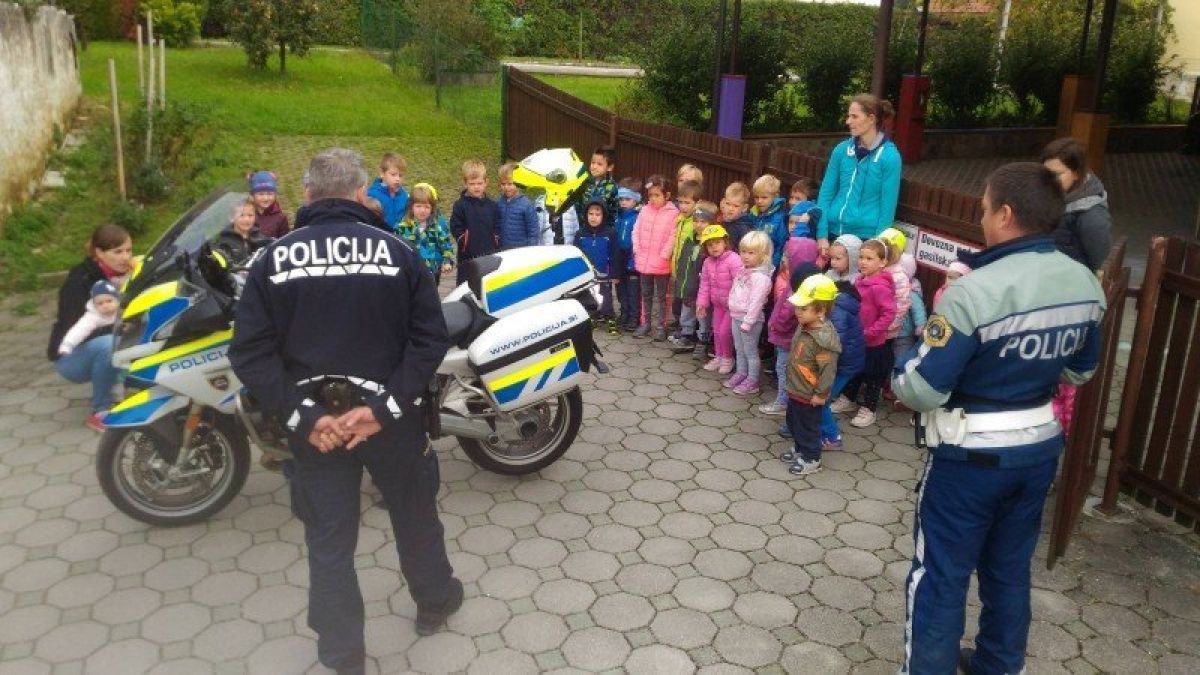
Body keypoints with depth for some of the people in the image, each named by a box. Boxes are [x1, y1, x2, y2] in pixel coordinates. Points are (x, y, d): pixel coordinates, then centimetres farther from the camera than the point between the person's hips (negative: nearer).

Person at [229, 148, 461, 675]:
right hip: (389, 414, 0)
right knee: (415, 513, 22)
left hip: (314, 421, 1)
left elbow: (250, 351, -10)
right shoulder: (396, 251, -7)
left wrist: (302, 414, -11)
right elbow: (430, 337, -13)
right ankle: (435, 601, 44)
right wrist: (385, 406, -14)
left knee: (328, 538, 15)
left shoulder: (274, 259, -5)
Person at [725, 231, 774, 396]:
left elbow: (756, 302, -25)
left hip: (749, 320, -9)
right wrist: (733, 313, 16)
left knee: (750, 351, 2)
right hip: (736, 317, 9)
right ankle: (741, 374, 33)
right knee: (739, 350, 20)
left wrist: (747, 322, -25)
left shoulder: (760, 277, -22)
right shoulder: (743, 271, 8)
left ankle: (752, 381, 11)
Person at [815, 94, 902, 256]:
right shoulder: (841, 149, 4)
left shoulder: (890, 156, -7)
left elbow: (888, 206, -7)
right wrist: (822, 235, -2)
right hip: (834, 231, 4)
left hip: (866, 236, -3)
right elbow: (826, 193, 5)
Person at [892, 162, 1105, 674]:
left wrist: (906, 361, -3)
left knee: (940, 575, 8)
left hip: (972, 456, -7)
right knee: (1009, 568, 24)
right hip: (1041, 446, 7)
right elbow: (1080, 371, 12)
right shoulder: (1086, 284, -2)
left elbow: (920, 391, -23)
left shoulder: (974, 291, -26)